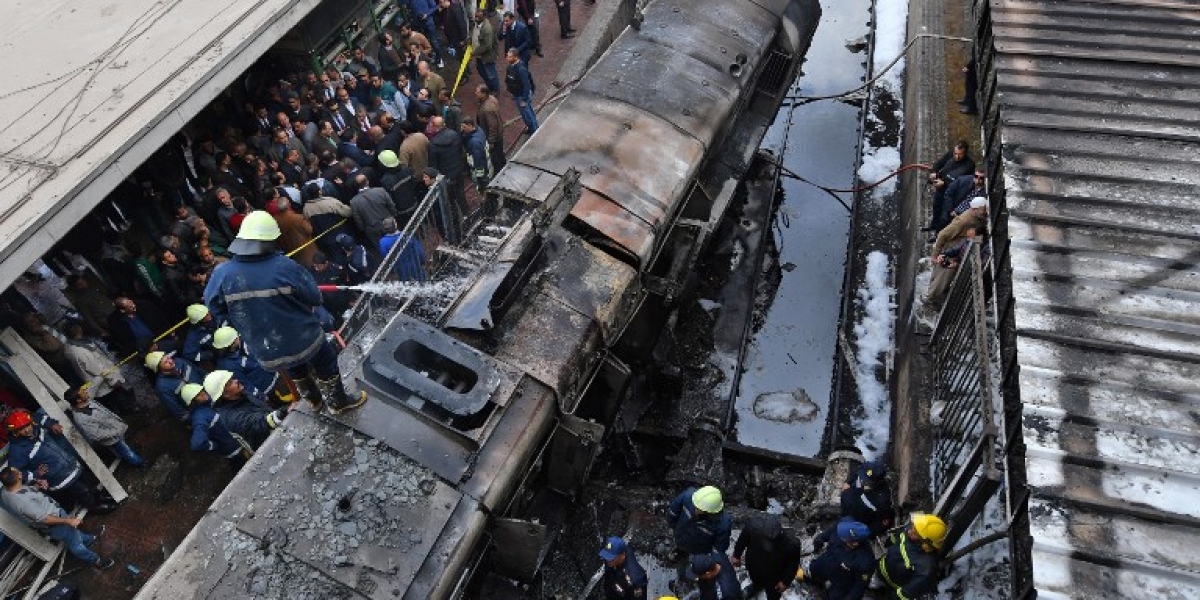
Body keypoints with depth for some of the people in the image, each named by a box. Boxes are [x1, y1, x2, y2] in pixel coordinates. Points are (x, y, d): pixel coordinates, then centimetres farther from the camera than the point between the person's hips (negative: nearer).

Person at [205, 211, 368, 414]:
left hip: (266, 352, 4)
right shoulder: (285, 267, -26)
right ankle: (338, 401, 45)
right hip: (304, 340, -4)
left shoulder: (222, 274, -17)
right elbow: (314, 298, -15)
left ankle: (314, 398, 56)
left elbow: (214, 306, -1)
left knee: (296, 370, 34)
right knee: (326, 364, 26)